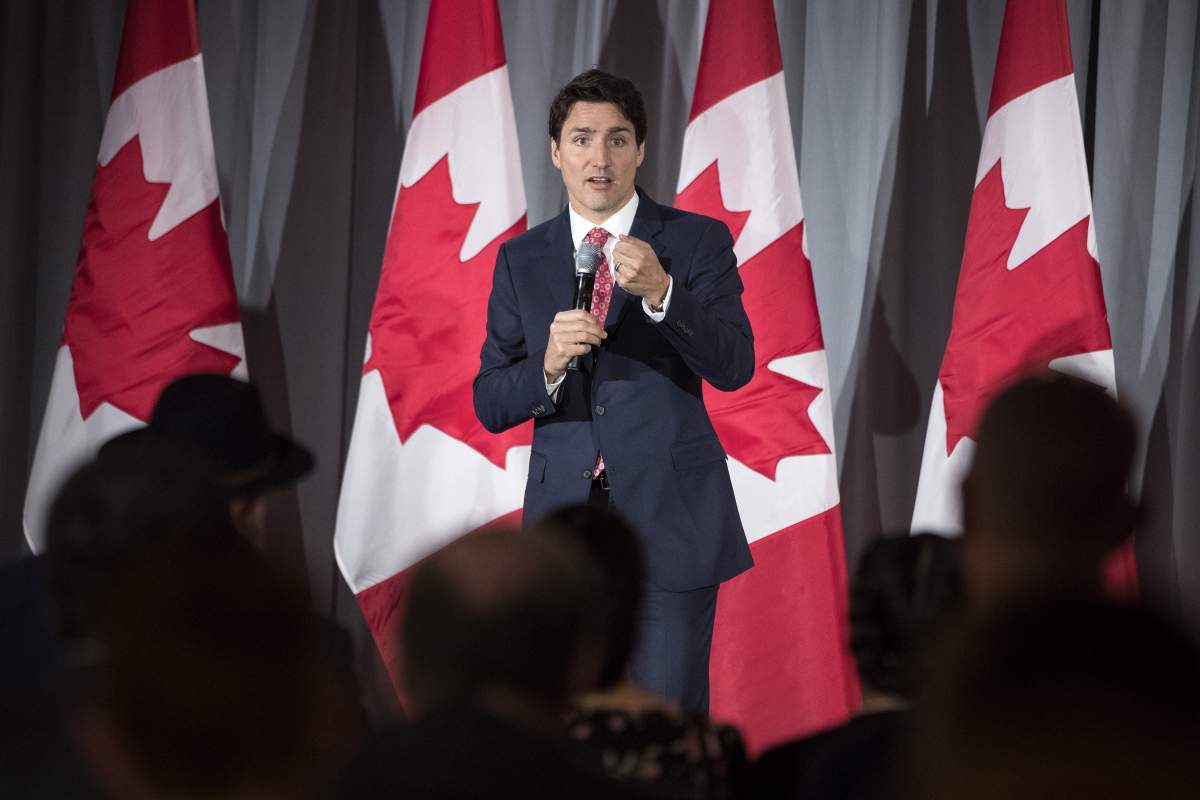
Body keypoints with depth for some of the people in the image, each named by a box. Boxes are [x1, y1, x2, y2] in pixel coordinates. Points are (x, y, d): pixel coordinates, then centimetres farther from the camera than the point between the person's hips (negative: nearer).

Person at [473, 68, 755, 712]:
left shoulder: (699, 242, 1)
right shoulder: (521, 261, 8)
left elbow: (733, 366, -11)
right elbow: (490, 404, 5)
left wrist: (660, 292, -27)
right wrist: (548, 365, -17)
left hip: (670, 520, -3)